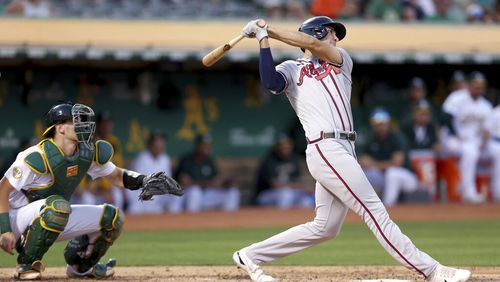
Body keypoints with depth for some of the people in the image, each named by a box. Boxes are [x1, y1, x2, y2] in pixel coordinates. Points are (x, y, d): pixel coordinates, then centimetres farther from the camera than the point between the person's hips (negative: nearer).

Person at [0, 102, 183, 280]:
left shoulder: (88, 153, -5)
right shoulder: (37, 157, -26)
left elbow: (115, 175, 8)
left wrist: (143, 180, -12)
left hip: (56, 222, 8)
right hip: (19, 217, -8)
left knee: (112, 217, -1)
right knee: (58, 205, -40)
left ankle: (81, 266, 18)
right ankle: (26, 265, -25)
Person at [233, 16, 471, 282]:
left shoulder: (340, 60, 23)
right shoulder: (290, 69, 9)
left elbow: (312, 44, 3)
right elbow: (270, 81, -14)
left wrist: (269, 30, 1)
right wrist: (263, 40, -10)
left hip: (343, 151, 7)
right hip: (326, 149, -7)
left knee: (325, 227, 8)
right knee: (375, 212, -9)